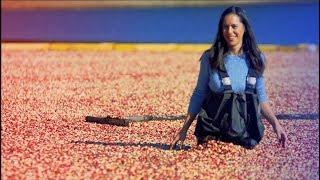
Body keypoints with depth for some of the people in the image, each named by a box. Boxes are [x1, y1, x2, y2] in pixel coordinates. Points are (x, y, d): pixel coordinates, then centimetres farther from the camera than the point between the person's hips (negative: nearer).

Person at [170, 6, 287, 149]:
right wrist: (184, 129, 1)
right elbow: (199, 95, 5)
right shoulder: (210, 58, -2)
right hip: (214, 126, -1)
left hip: (246, 126, 1)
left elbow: (261, 98, 11)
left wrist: (275, 124, -2)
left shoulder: (257, 59, 4)